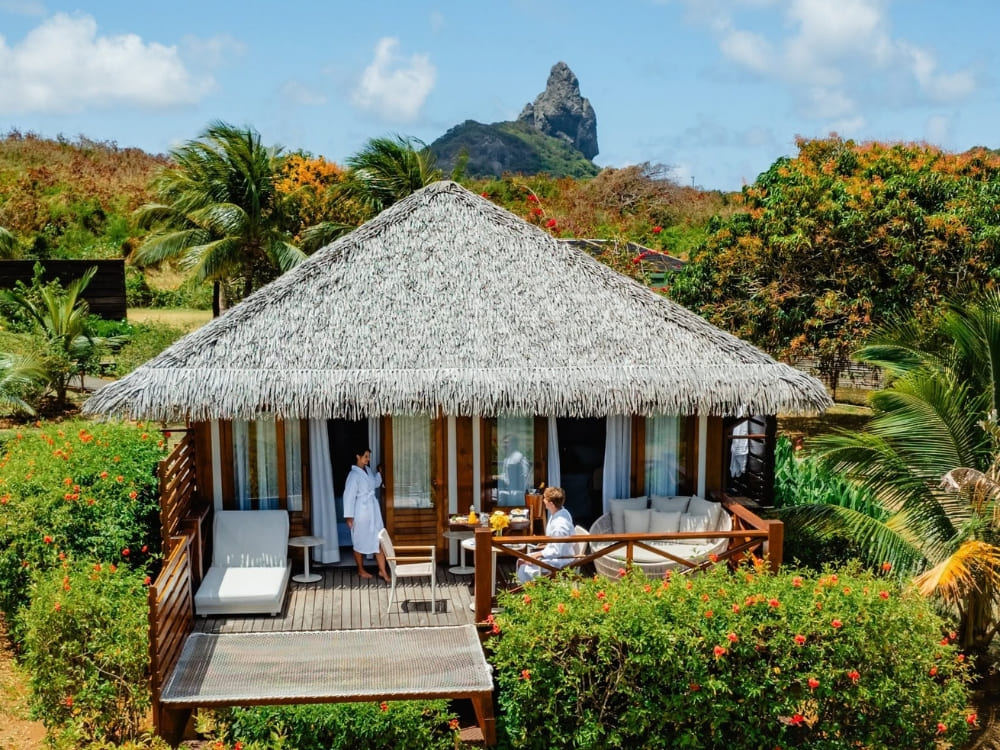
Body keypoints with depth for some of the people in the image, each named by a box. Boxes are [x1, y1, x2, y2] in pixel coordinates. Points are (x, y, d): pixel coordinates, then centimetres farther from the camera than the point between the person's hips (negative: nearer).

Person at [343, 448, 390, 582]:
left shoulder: (368, 470, 6)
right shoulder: (354, 474, -17)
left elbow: (376, 484, 24)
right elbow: (349, 495, -18)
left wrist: (379, 473, 7)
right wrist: (349, 516, -19)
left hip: (373, 509, 7)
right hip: (361, 511, -7)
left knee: (379, 539, 4)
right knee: (360, 541, 8)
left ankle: (382, 570, 9)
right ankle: (361, 570, 24)